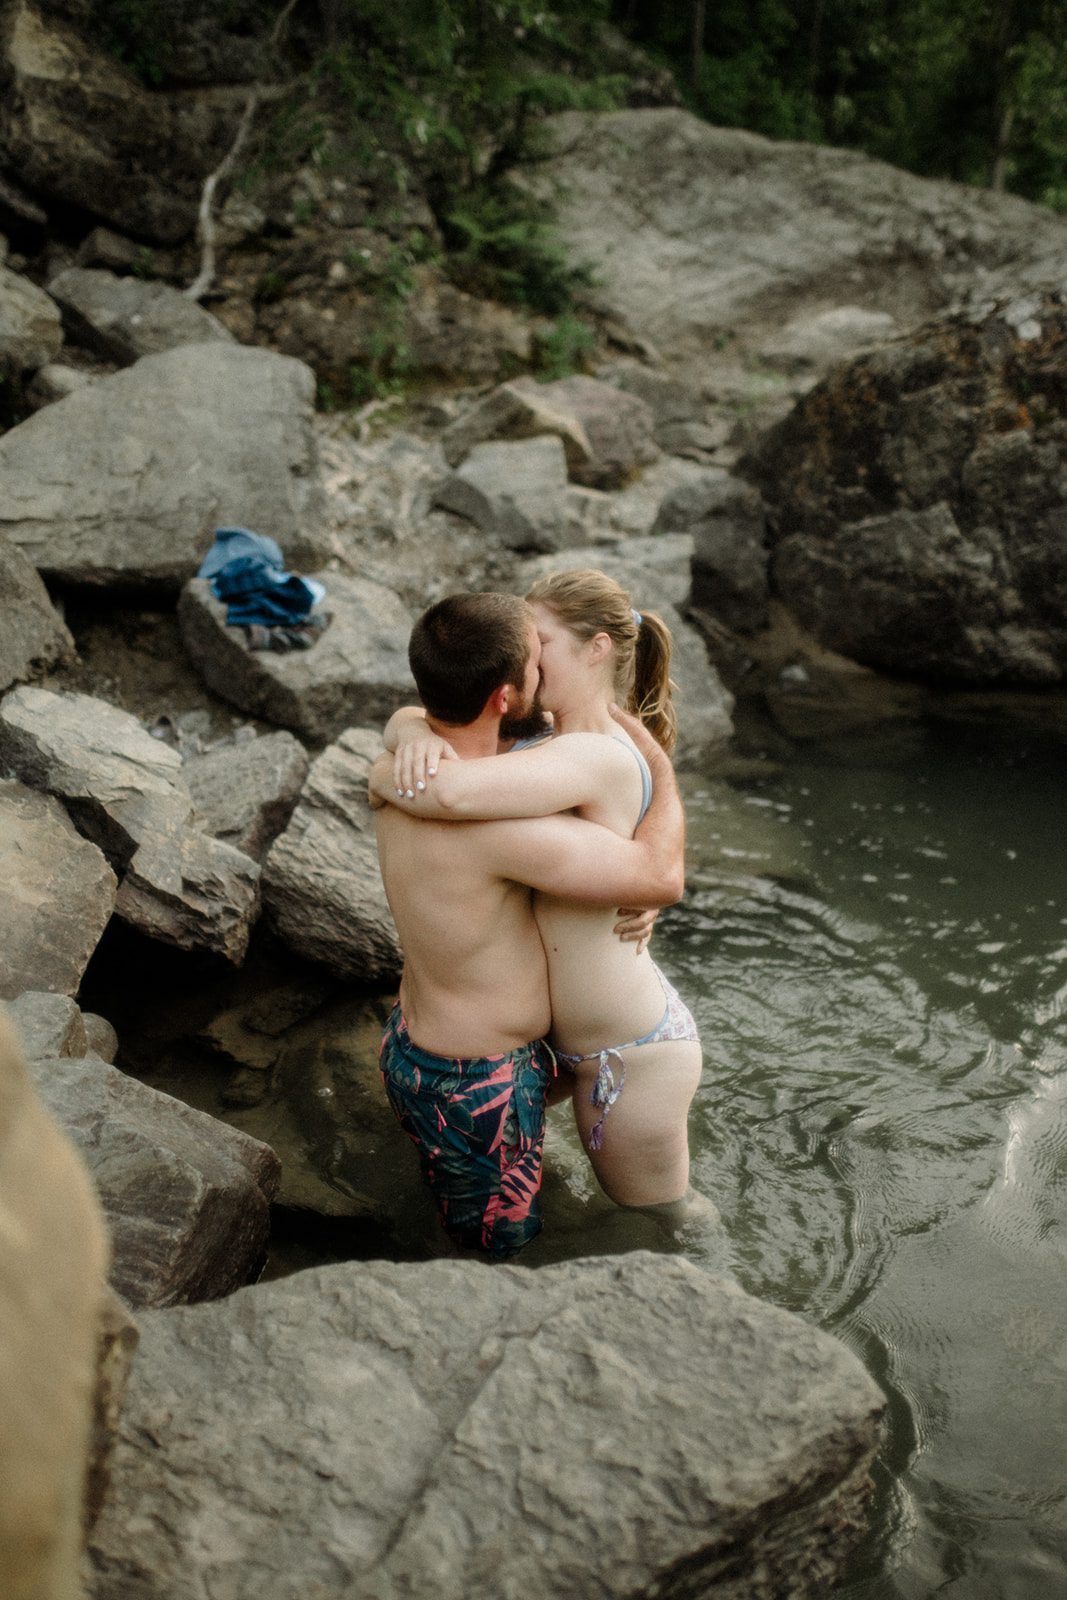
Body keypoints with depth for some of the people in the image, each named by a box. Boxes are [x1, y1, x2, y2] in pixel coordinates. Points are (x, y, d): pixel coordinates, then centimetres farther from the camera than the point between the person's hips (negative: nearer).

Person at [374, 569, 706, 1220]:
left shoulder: (597, 756, -30)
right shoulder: (541, 736, -1)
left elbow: (454, 791, -46)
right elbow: (404, 720, 1)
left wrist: (385, 782, -23)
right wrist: (415, 734, -25)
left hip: (635, 1059, -8)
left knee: (655, 1210, 19)